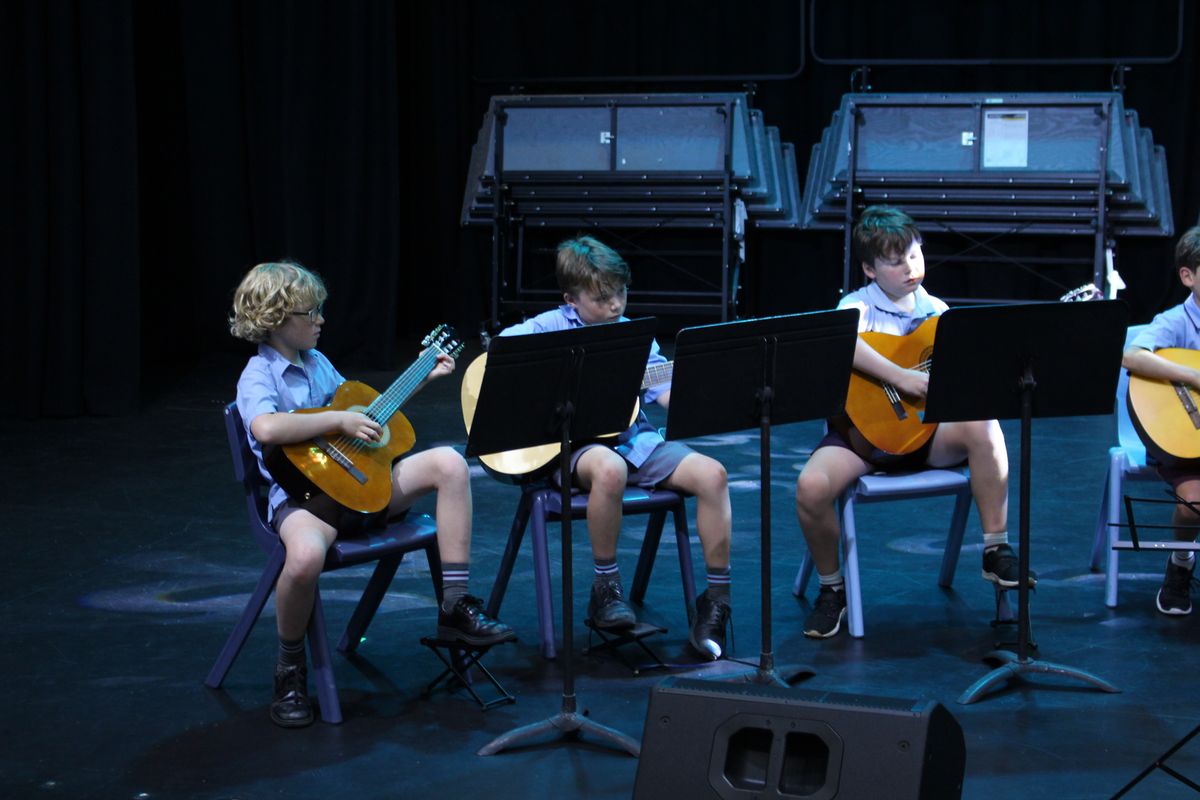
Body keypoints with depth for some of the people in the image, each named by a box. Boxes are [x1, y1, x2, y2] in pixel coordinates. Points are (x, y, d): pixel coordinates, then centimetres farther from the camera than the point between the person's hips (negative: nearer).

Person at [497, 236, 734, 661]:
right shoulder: (553, 326, 0)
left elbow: (669, 393, 5)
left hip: (635, 438, 5)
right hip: (574, 444, -5)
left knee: (712, 474, -16)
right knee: (609, 469, -40)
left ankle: (717, 600, -8)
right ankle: (605, 589, -19)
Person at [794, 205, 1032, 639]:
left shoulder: (936, 311, 11)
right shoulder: (859, 305, -3)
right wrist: (902, 378, -35)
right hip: (864, 428, -3)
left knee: (983, 426, -28)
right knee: (812, 486, -30)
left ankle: (996, 551, -13)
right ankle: (831, 587, -2)